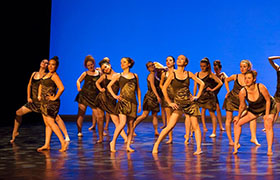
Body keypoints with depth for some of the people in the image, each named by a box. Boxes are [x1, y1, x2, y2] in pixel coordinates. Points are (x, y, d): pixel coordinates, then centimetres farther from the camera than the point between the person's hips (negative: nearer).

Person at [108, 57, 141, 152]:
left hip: (133, 102, 3)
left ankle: (128, 146, 6)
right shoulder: (118, 76, 8)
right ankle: (113, 142, -3)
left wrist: (139, 104, 12)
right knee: (122, 123, -17)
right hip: (123, 101, -3)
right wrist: (114, 96, -1)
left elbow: (138, 90, 16)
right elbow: (109, 86, 13)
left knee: (130, 124, 1)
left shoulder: (135, 76, 13)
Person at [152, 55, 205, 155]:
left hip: (190, 102, 2)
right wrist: (169, 103, -1)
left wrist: (197, 96, 3)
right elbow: (164, 88, 0)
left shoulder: (189, 74, 4)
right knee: (170, 126, -11)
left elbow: (202, 84, 11)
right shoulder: (173, 75, -2)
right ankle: (156, 144, -1)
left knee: (195, 126, -1)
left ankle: (198, 148, 4)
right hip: (178, 103, -2)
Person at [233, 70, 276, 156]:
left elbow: (268, 100, -19)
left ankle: (269, 149, -18)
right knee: (237, 123, -4)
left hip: (268, 108, -3)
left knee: (268, 125, -24)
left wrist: (267, 115, -19)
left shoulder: (261, 87, -33)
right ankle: (236, 145, 5)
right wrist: (238, 117, -3)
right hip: (253, 110, 3)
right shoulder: (242, 92, -28)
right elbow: (242, 106, -10)